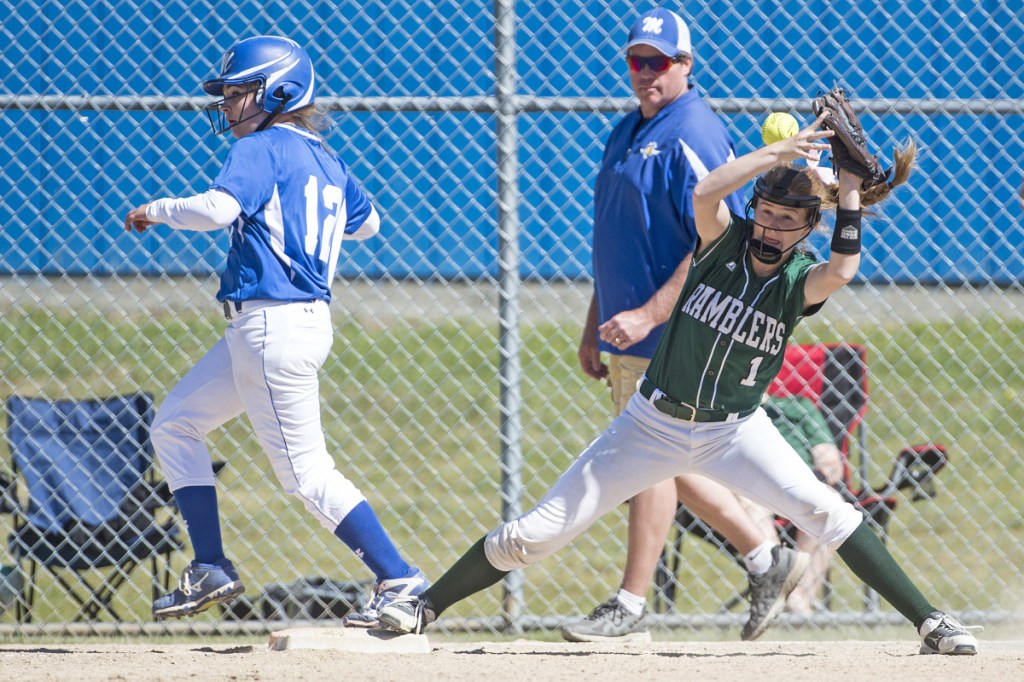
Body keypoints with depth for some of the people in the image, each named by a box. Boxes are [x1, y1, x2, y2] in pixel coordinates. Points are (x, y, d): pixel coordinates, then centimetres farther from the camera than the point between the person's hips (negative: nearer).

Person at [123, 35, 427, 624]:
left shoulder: (263, 149, -11)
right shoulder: (325, 160, 15)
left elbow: (220, 208, -27)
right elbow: (367, 222, 29)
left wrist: (157, 211, -10)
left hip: (273, 326, -10)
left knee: (307, 472, -8)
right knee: (176, 424, 16)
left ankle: (400, 578, -8)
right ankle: (211, 570, 13)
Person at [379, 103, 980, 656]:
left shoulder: (800, 281, -8)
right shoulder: (725, 240, -8)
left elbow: (843, 271, -33)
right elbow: (704, 193, -30)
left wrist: (849, 193, -31)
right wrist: (782, 151, -33)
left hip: (737, 430, 0)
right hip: (655, 422, 0)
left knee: (823, 510, -24)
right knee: (537, 533, 0)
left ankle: (930, 623, -17)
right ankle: (427, 607, 14)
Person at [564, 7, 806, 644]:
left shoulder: (696, 136, -13)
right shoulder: (628, 132, 16)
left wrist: (648, 315, -25)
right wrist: (594, 325, 21)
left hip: (673, 331, -10)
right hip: (629, 332, 10)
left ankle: (631, 609, -2)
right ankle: (767, 557, 22)